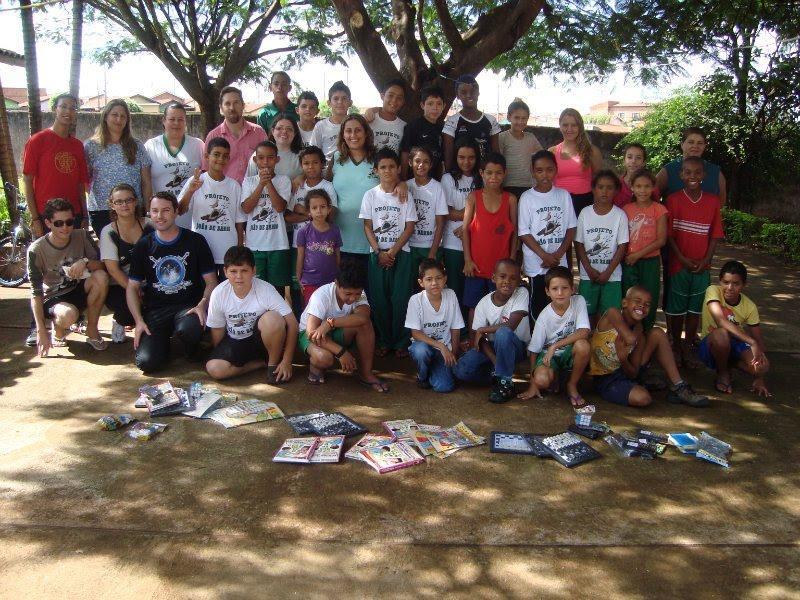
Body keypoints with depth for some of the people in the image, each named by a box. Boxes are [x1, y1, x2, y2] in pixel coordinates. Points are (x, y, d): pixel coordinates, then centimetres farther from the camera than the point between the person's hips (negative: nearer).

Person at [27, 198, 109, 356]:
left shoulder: (81, 236, -10)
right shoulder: (36, 250, -18)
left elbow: (101, 266, -9)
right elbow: (36, 292, -16)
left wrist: (86, 262, -33)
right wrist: (41, 331, -20)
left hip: (78, 291, 4)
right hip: (53, 299, -4)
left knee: (101, 276, -27)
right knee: (68, 314, -38)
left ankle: (92, 331, -10)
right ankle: (58, 331, 2)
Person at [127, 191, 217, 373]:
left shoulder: (195, 241, 3)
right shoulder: (143, 246, 9)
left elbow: (211, 282, 3)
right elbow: (132, 287, 10)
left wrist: (202, 305, -17)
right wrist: (139, 321, -4)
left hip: (189, 306, -2)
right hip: (155, 310, 2)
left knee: (189, 329, -39)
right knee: (147, 362, -20)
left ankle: (192, 349, 0)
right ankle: (163, 340, 15)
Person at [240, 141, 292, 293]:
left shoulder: (283, 180, 4)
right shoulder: (249, 181, 8)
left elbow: (280, 207, -10)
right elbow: (246, 209, -6)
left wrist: (268, 182, -9)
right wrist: (261, 184, -8)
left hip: (277, 244, -1)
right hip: (254, 244, 1)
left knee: (278, 286, 5)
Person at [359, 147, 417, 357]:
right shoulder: (370, 195, 3)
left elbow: (409, 227, -2)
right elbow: (368, 226, 2)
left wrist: (392, 251, -10)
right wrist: (379, 252, -9)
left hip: (401, 252, -1)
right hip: (377, 253, 1)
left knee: (400, 298, -3)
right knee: (379, 298, 2)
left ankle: (401, 342, 8)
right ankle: (384, 341, 14)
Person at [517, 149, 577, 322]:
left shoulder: (564, 195, 5)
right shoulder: (527, 198, -2)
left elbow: (571, 228, 6)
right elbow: (524, 233, -5)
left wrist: (558, 254, -8)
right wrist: (545, 256, -12)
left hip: (560, 263, 2)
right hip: (536, 264, -2)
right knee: (537, 308, 2)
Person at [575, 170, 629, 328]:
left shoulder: (620, 215, -5)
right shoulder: (585, 213, -1)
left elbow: (622, 246, -5)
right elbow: (579, 243, 1)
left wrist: (608, 272, -11)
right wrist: (589, 269, -8)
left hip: (612, 275, -1)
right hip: (588, 274, 1)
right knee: (588, 312, 7)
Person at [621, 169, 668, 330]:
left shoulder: (659, 209, -3)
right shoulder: (626, 209, 4)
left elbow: (661, 240, -8)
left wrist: (638, 254, -13)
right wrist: (627, 257, -8)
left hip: (650, 261, -1)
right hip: (629, 262, 2)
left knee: (649, 302, 3)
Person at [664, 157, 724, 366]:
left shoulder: (713, 201, 3)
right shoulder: (673, 200, -4)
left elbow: (715, 235, 4)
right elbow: (668, 234, -5)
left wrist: (706, 260, -7)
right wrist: (683, 259, -11)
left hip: (702, 266, 2)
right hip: (679, 264, -2)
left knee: (695, 309, 8)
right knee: (676, 309, 5)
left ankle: (687, 348, 19)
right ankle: (676, 346, 20)